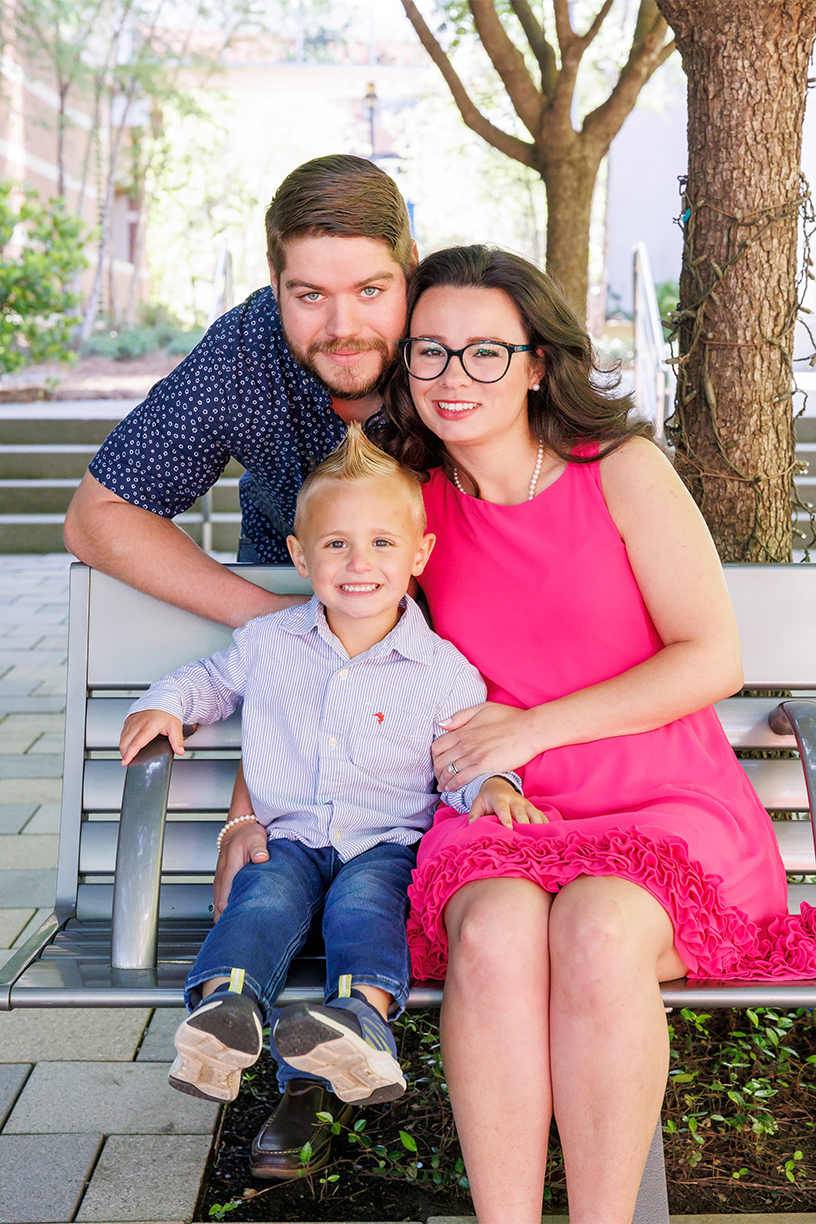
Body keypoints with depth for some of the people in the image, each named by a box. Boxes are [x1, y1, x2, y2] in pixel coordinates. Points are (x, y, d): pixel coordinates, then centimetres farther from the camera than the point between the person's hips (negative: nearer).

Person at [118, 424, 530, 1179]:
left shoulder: (442, 670, 0)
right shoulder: (268, 644, 8)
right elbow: (214, 678, 26)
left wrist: (491, 785, -18)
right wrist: (165, 704, 7)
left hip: (389, 841, -2)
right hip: (289, 835, 2)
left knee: (364, 900, -33)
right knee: (266, 894, -29)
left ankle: (363, 1014, -57)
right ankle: (224, 1003, -53)